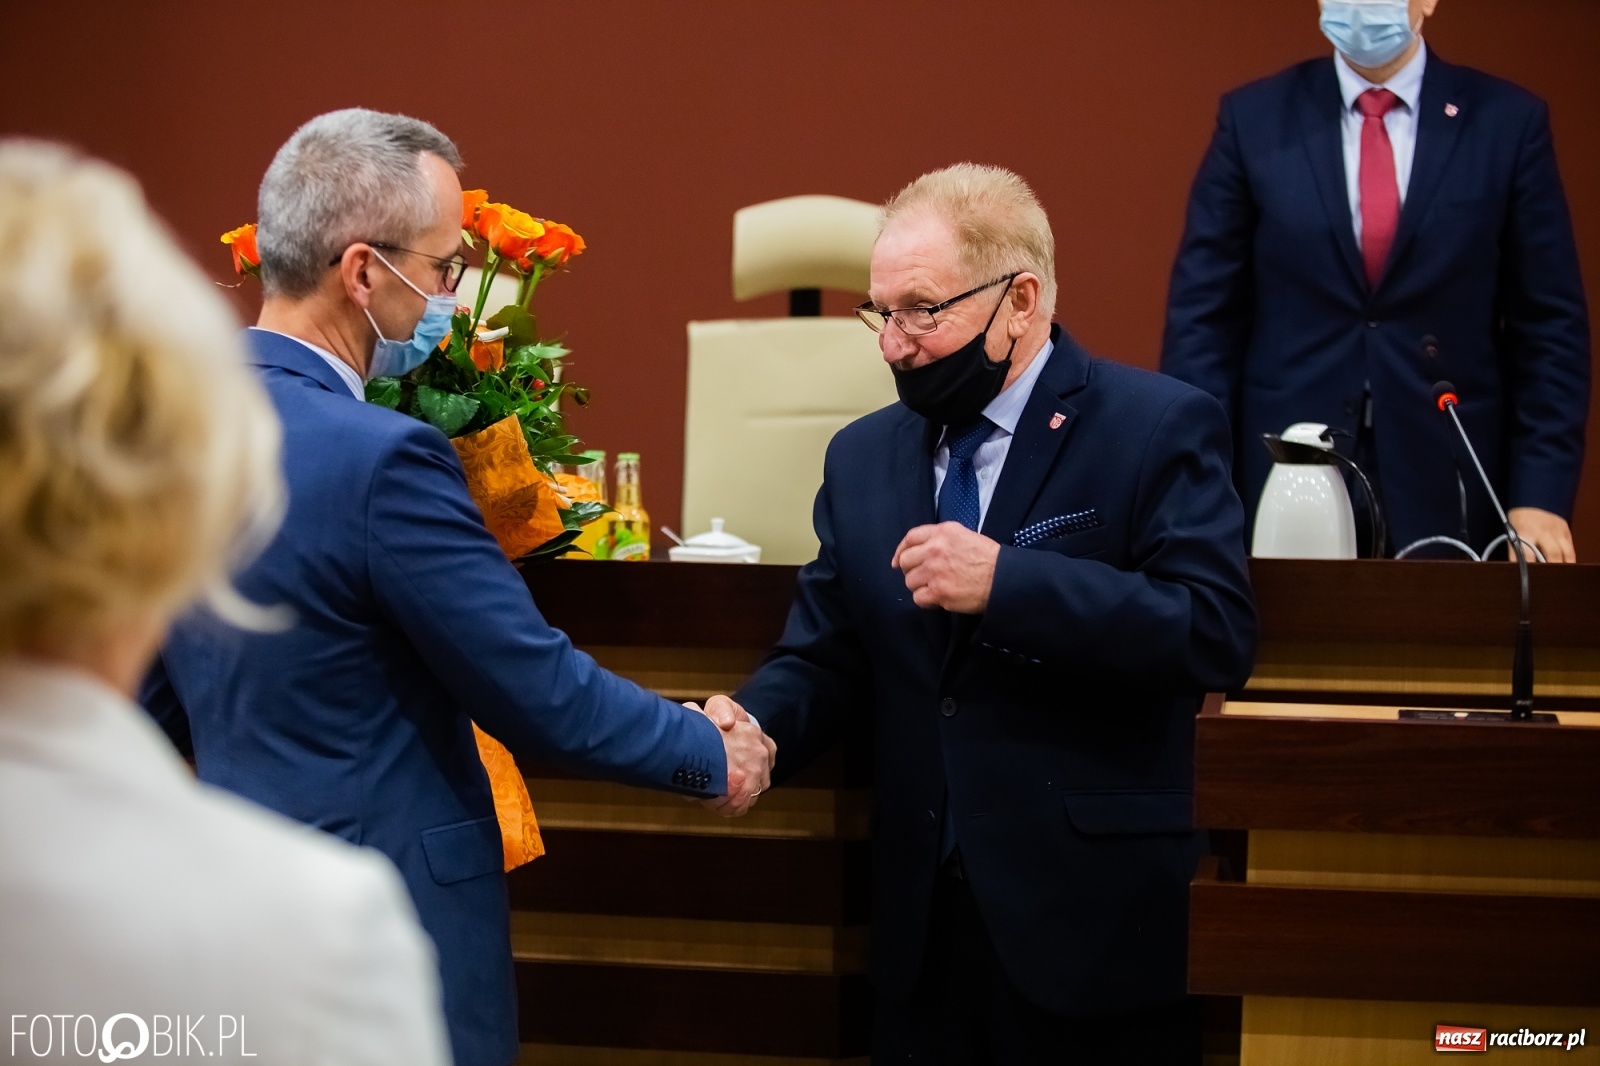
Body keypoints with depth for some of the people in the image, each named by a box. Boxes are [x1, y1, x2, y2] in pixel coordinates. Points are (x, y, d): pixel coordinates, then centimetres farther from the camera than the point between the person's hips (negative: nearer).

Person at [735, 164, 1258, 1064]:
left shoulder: (1161, 429, -6)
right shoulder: (862, 458, 12)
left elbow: (1218, 635, -17)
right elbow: (823, 657, 11)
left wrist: (1005, 580, -22)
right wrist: (756, 728, -11)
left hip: (1092, 926, -5)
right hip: (924, 923, 5)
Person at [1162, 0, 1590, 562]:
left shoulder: (1508, 121, 2)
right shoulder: (1253, 117, 3)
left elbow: (1550, 326, 2)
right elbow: (1203, 318, 2)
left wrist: (1541, 494, -6)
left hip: (1446, 490, 0)